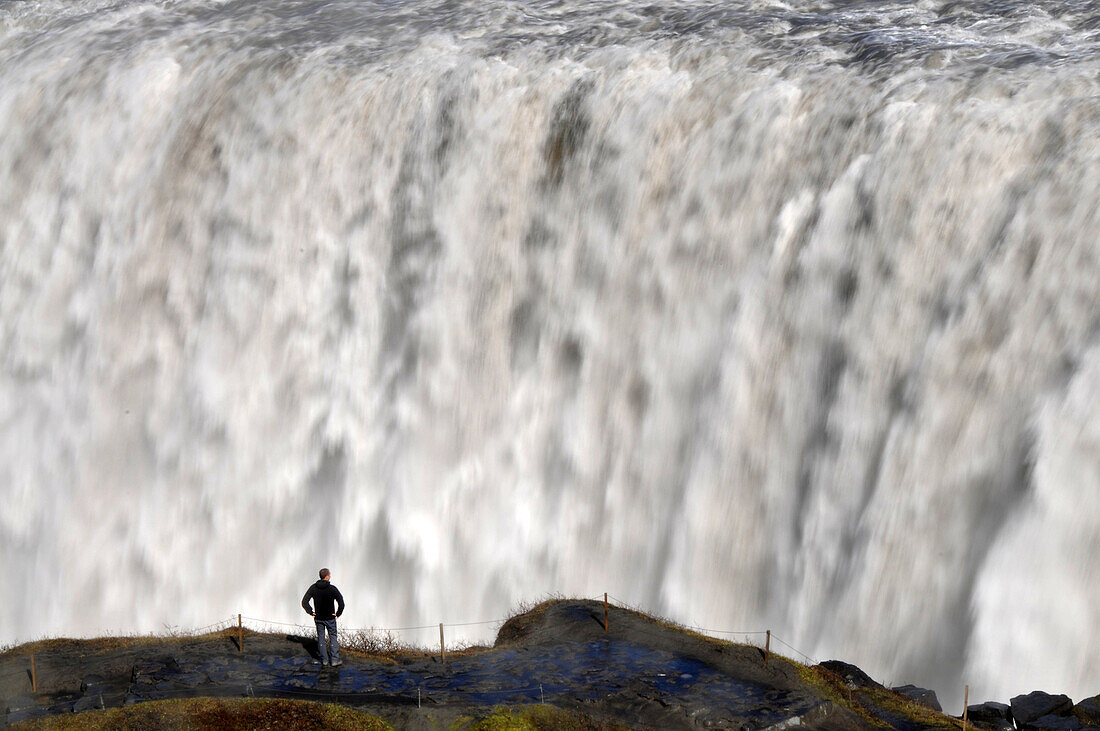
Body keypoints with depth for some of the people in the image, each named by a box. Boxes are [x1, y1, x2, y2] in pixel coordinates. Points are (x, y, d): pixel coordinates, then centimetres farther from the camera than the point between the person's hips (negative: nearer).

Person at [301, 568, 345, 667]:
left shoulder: (313, 588, -5)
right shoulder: (332, 589, -15)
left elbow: (304, 602, -6)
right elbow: (341, 603, -20)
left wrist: (311, 612, 3)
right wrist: (338, 613, -5)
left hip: (318, 618, 3)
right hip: (330, 618, -3)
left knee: (321, 638, 14)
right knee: (333, 638, 8)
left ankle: (324, 660, 18)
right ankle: (334, 660, 7)